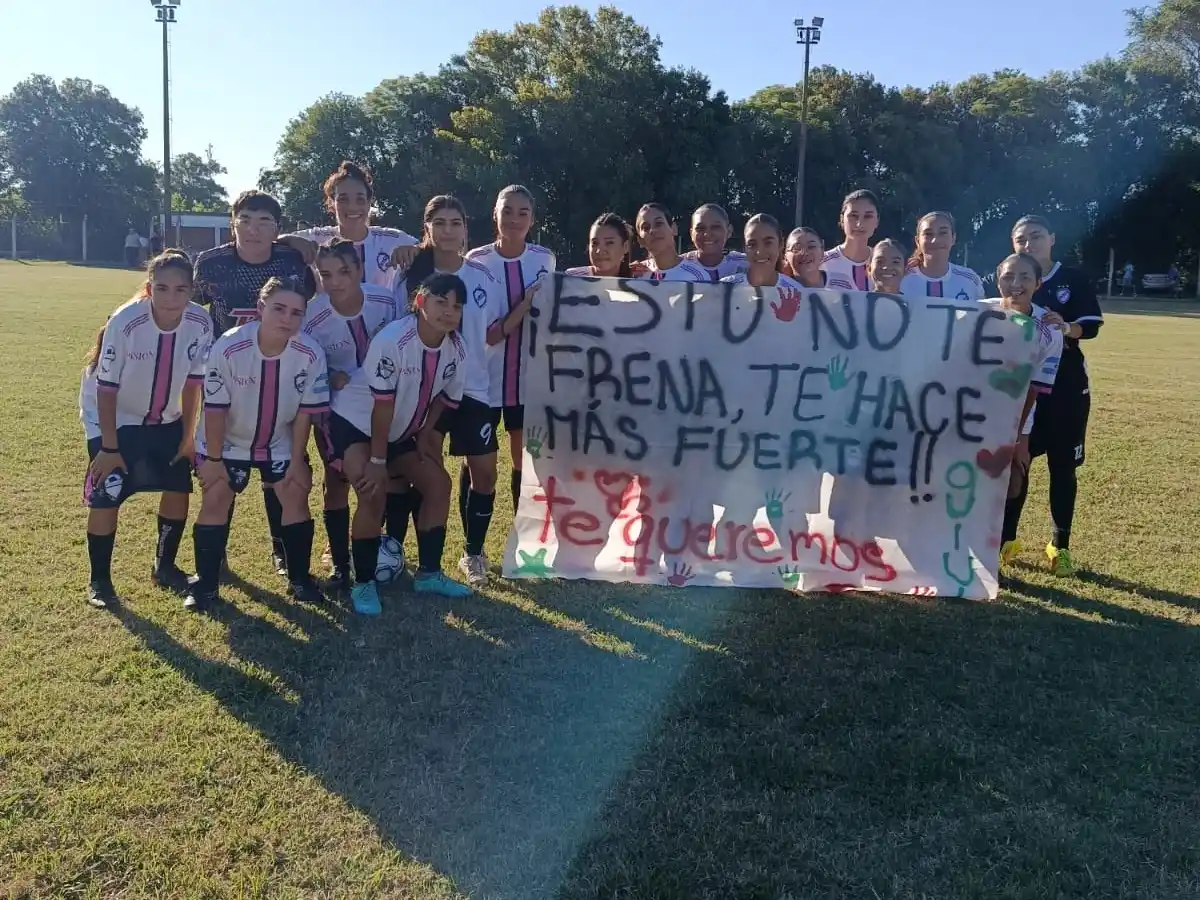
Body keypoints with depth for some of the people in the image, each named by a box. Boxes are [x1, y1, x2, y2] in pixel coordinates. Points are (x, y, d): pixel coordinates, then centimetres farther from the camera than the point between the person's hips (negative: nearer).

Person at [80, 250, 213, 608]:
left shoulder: (200, 323, -21)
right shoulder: (125, 322, -32)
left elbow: (192, 381, -7)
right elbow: (106, 387, -22)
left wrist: (187, 435, -3)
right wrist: (110, 447, -19)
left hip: (165, 418, 4)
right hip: (113, 417, -4)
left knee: (179, 487, 4)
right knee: (106, 496, -9)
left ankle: (164, 566, 24)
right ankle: (98, 580, 9)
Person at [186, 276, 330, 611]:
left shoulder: (311, 354, -25)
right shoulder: (228, 347, -30)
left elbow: (306, 411, -13)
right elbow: (215, 408, -20)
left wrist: (297, 460, -7)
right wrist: (213, 459, -14)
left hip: (280, 443, 2)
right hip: (227, 441, -1)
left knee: (296, 496, -3)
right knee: (215, 501, -4)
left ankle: (300, 579, 12)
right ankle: (205, 584, 9)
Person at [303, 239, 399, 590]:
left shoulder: (386, 301, -20)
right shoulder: (313, 319, -24)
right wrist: (330, 446, -16)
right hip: (336, 409, -2)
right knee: (337, 482, -1)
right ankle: (340, 563, 13)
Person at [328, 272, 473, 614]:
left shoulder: (457, 349, -12)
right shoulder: (393, 340, -31)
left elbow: (444, 397, 5)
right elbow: (383, 405, -27)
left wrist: (425, 434, 3)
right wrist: (377, 461, -23)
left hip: (399, 431, 7)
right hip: (354, 422, -7)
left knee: (439, 483, 1)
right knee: (374, 493, -23)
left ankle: (428, 573, 15)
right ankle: (363, 584, -6)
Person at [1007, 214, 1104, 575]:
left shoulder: (1074, 279, -1)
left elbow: (1091, 326, -6)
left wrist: (1066, 327, -25)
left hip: (1066, 386, -1)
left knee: (1062, 467, 5)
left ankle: (1060, 545, 15)